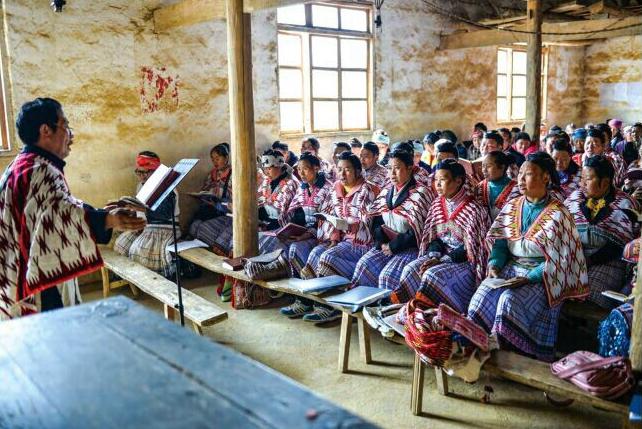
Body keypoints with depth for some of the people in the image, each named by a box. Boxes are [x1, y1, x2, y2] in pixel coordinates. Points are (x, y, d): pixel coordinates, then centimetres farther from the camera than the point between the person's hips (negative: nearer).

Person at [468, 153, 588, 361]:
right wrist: (494, 265, -9)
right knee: (481, 297, -23)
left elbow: (557, 261, -12)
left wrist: (528, 278, -21)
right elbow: (499, 242, 10)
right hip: (510, 268, 5)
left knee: (509, 301, -31)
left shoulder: (557, 214, -8)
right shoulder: (511, 207, 9)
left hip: (542, 276, -5)